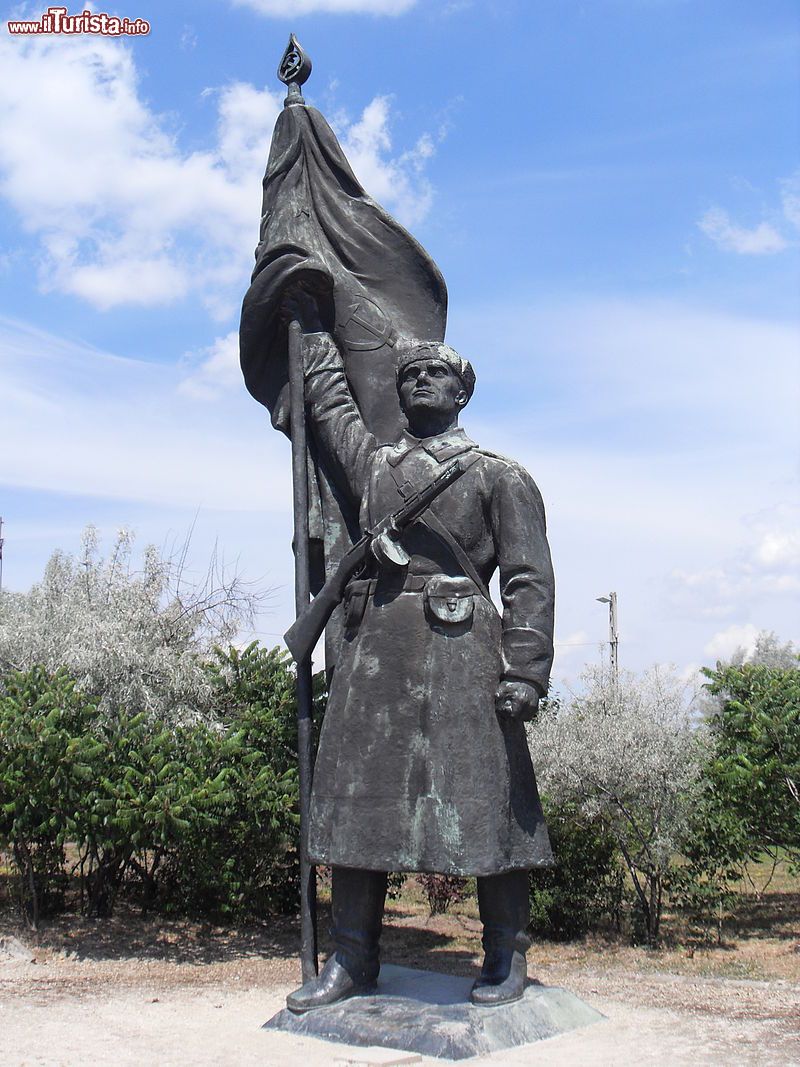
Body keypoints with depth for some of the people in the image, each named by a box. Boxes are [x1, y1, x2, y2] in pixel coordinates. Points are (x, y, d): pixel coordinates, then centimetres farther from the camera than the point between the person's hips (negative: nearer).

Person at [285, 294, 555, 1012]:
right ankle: (354, 959, 14)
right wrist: (310, 321, 44)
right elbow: (329, 398, 36)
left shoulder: (499, 475, 9)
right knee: (356, 794, 4)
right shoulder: (371, 461, 21)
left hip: (459, 644, -4)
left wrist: (525, 672, -10)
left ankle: (507, 957, 11)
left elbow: (530, 581, 1)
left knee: (482, 799, -3)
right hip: (373, 643, 5)